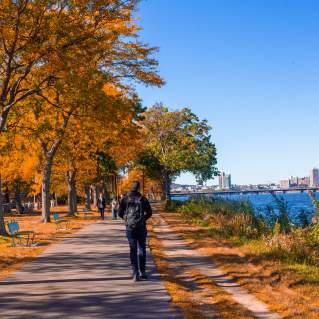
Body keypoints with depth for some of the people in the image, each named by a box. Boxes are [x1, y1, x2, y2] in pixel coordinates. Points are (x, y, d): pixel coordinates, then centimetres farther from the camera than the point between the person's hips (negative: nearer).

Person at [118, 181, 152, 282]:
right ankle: (142, 272, 13)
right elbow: (149, 213, -3)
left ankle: (135, 273, -1)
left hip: (130, 227, 1)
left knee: (133, 250, 5)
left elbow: (120, 213, 0)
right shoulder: (143, 199, -4)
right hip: (141, 227, -1)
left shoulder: (125, 199, -1)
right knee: (142, 249, 11)